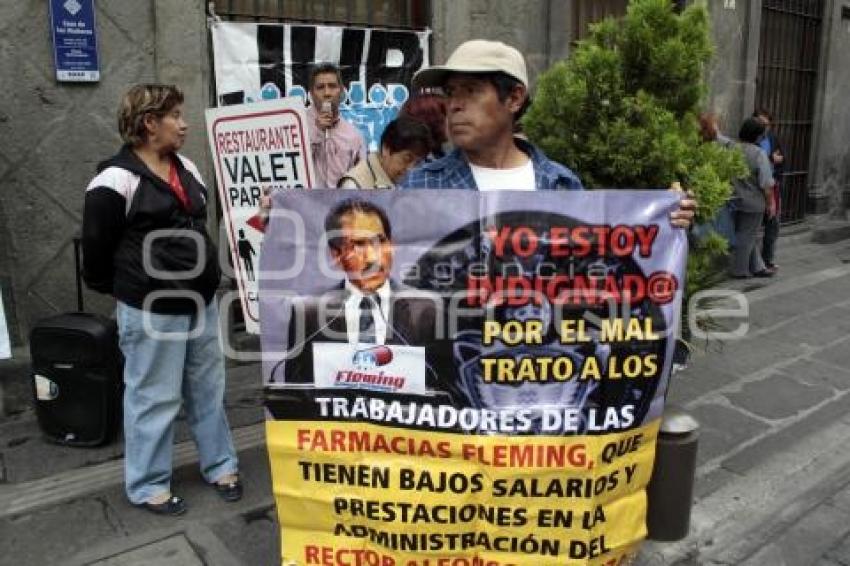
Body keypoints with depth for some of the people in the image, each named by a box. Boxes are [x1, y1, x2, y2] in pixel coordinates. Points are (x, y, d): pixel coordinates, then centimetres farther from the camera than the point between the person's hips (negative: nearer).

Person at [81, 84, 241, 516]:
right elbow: (95, 247, -9)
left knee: (208, 389, 16)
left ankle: (220, 465, 32)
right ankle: (147, 485, 24)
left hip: (200, 303, 7)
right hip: (151, 310, -7)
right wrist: (127, 290, 3)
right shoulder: (115, 180, -15)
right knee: (154, 398, 6)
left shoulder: (187, 169, 9)